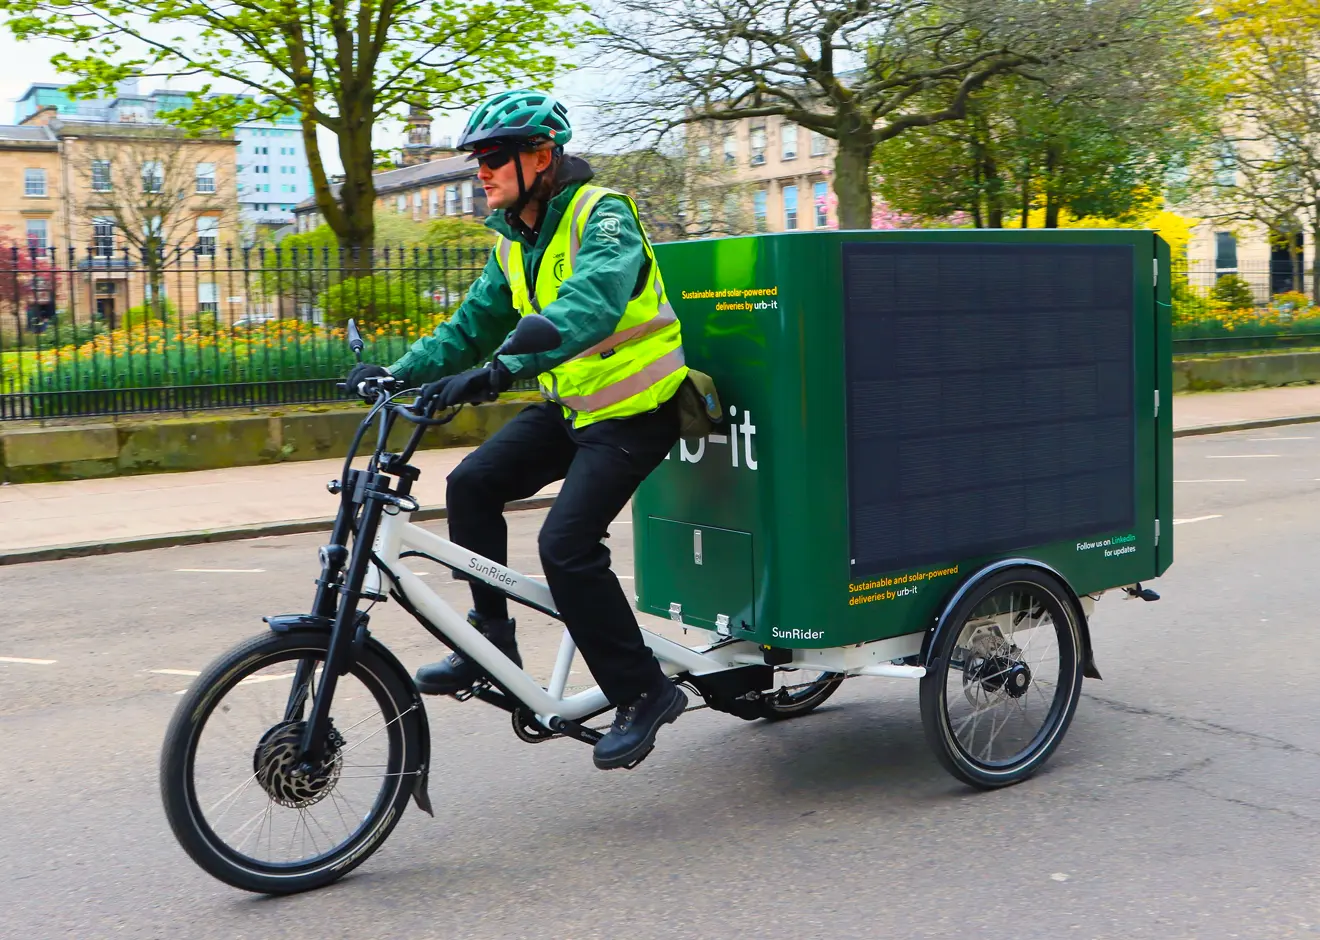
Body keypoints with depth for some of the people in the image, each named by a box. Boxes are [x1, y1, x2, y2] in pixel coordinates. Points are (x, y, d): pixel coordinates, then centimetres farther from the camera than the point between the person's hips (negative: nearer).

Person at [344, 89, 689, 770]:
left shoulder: (602, 216, -19)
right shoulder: (514, 241, 8)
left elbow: (590, 303, -37)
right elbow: (476, 323, 11)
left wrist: (504, 368, -49)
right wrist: (400, 372, -4)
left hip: (635, 412, -8)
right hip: (571, 405, 8)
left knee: (566, 543, -18)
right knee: (472, 483, -3)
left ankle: (643, 693, -5)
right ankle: (492, 642, 8)